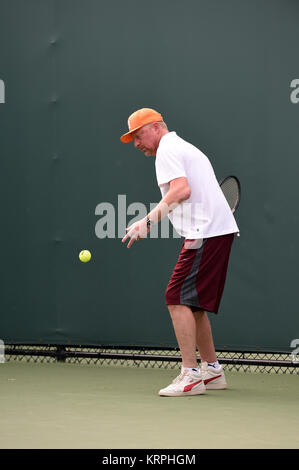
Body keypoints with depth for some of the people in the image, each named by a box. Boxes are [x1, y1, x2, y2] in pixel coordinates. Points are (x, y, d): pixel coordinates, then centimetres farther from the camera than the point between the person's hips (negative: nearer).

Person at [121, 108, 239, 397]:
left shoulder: (167, 149, -5)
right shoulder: (186, 148, 26)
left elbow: (181, 190, -20)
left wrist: (148, 221, -19)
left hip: (206, 233, -10)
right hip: (220, 230, 10)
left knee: (178, 298, -12)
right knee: (192, 303, 15)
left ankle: (191, 375, -15)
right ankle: (212, 370, 21)